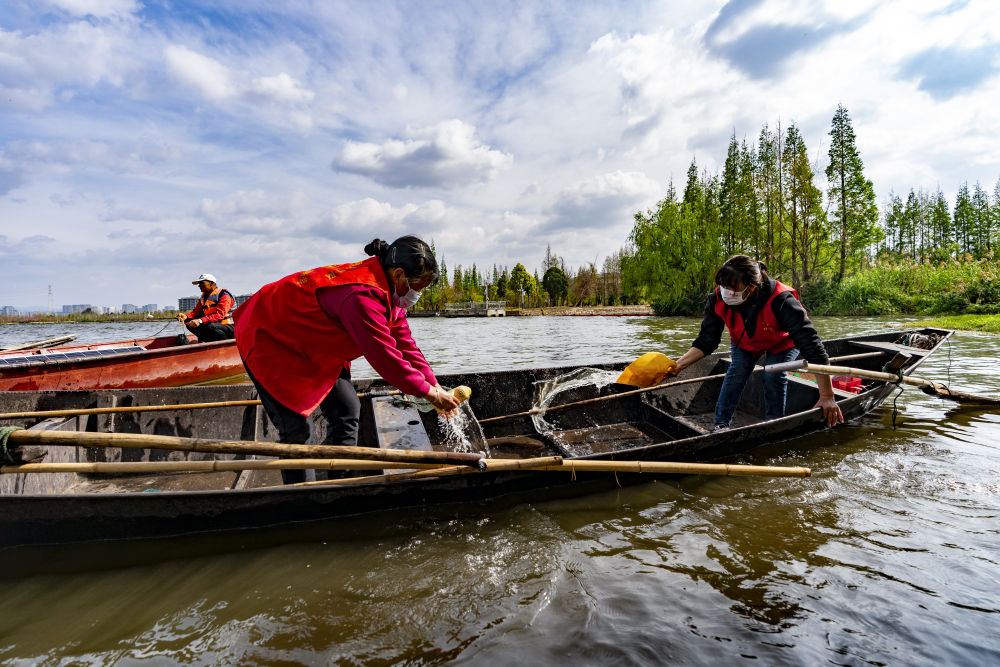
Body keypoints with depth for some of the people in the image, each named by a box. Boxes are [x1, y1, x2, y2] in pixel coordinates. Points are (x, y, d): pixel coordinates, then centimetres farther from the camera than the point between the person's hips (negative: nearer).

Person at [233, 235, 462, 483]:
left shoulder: (390, 291, -5)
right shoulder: (362, 296, -37)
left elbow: (404, 344, -1)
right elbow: (384, 356, -35)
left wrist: (434, 384, -7)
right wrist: (430, 392, -25)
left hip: (310, 343, 10)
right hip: (268, 339, -9)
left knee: (347, 410, 2)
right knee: (295, 428, -12)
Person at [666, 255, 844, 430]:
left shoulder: (781, 301, -44)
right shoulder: (718, 299, -33)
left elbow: (812, 346, -41)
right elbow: (705, 342, -21)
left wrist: (827, 396, -40)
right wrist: (678, 366, -36)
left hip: (782, 342, -2)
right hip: (744, 341, 3)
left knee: (774, 375, -19)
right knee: (737, 372, -13)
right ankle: (721, 424, -2)